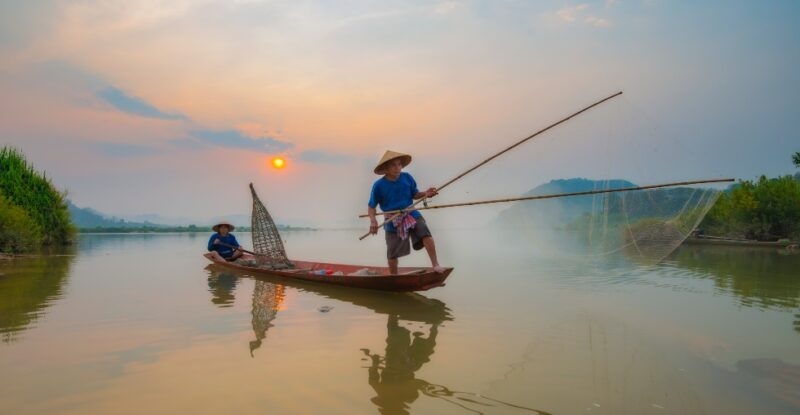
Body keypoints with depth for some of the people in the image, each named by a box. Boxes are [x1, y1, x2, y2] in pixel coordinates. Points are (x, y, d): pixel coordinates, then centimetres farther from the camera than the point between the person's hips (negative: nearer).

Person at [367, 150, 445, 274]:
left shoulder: (407, 177, -5)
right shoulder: (379, 185, -12)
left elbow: (414, 194, 8)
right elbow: (371, 206, -4)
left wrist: (425, 194, -13)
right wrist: (373, 220, -22)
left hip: (411, 214, 1)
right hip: (392, 222, -1)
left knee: (425, 234, -27)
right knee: (392, 254, 9)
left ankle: (435, 264, -16)